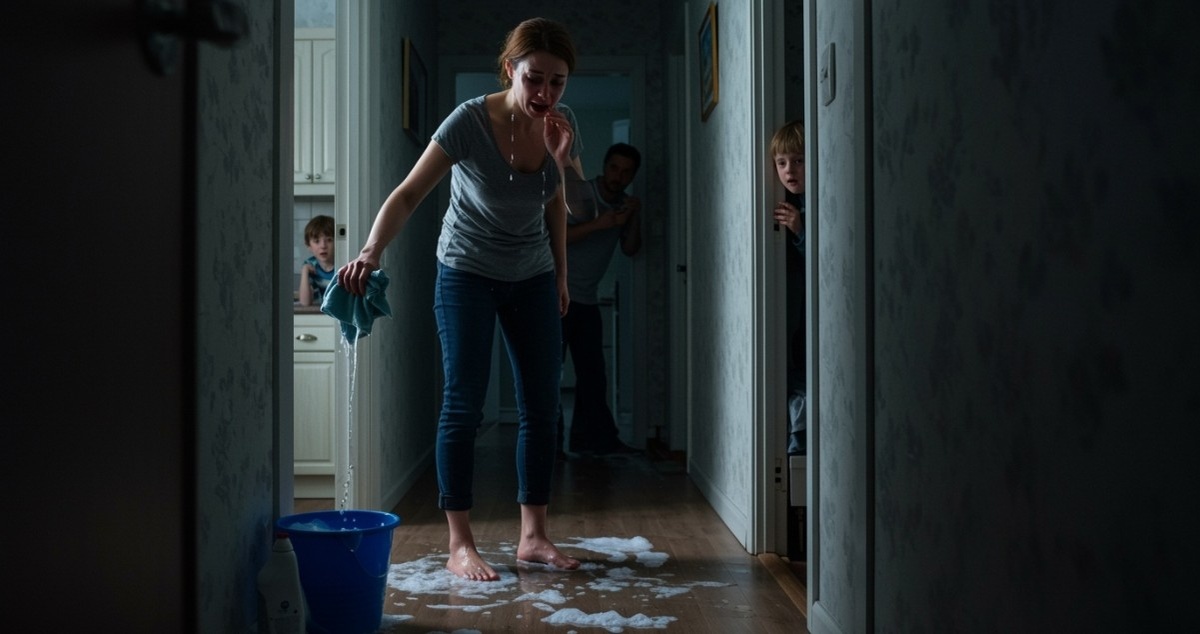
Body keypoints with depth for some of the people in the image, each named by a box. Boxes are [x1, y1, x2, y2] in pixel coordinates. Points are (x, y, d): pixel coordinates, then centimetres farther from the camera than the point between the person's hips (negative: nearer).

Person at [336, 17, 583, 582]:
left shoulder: (560, 124, -7)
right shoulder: (469, 122, -21)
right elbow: (408, 195, -25)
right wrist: (371, 251, -38)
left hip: (533, 277, 5)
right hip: (467, 274, -5)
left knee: (541, 407, 4)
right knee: (463, 407, -6)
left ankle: (533, 536, 13)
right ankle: (460, 546, 0)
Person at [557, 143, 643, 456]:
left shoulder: (623, 204, 8)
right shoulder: (577, 194, -12)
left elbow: (630, 249, 4)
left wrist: (634, 218, -12)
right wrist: (597, 224, -27)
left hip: (587, 298, 7)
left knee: (592, 371, 7)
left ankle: (595, 437, 12)